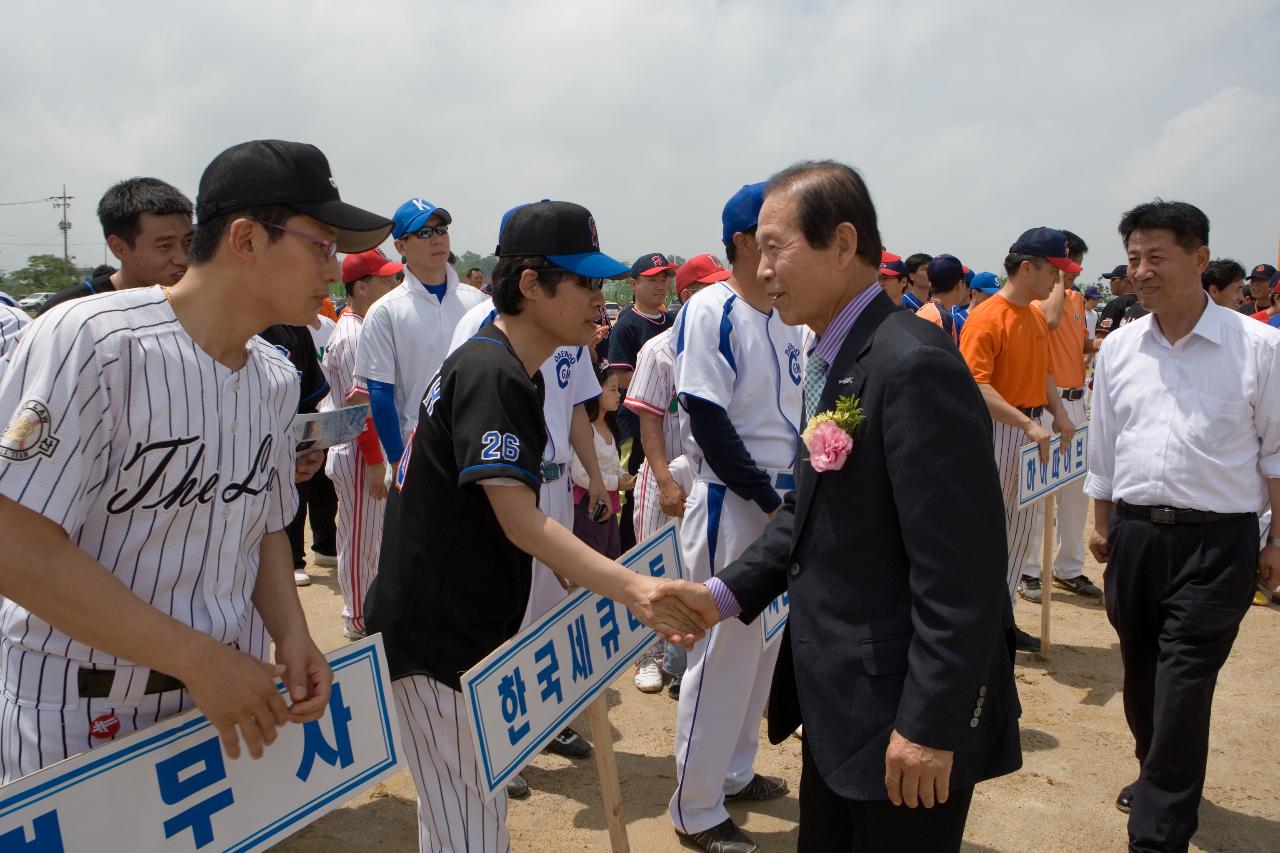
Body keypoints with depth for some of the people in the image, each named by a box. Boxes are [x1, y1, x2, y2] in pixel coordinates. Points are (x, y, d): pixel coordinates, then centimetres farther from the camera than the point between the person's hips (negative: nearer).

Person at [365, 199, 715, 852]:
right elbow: (520, 523, -30)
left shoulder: (508, 368, 12)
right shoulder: (492, 375, -21)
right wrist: (632, 588, -39)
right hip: (434, 636, -10)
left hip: (466, 625, 10)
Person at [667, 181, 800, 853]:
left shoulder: (788, 317, 11)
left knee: (764, 645, 18)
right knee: (723, 649, 0)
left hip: (783, 502, 8)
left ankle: (734, 772, 36)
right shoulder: (711, 312, -14)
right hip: (730, 503, -8)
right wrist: (768, 495, -17)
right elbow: (707, 420, -19)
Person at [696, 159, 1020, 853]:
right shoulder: (832, 360, 7)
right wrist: (725, 592, 3)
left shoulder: (914, 365, -23)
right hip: (838, 699, 9)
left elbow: (961, 571, -25)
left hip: (903, 714, -9)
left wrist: (930, 725, -22)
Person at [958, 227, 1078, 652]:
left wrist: (1059, 415, 5)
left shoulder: (1037, 316, 12)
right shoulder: (987, 317, -15)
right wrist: (1028, 424, -27)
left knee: (1021, 529, 14)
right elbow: (976, 386, -23)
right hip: (997, 432, -9)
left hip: (1032, 431, 9)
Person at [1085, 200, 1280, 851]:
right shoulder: (1119, 348, 5)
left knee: (1181, 690, -4)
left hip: (1216, 541, -4)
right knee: (1140, 675, 17)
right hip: (1134, 533, 5)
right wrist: (1101, 522, 17)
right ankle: (1161, 778, 41)